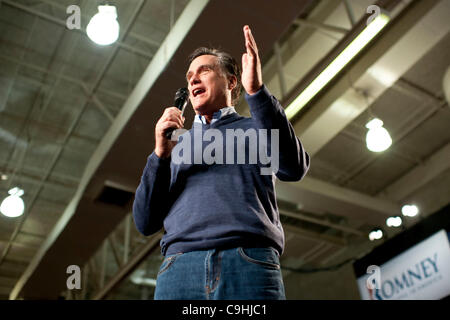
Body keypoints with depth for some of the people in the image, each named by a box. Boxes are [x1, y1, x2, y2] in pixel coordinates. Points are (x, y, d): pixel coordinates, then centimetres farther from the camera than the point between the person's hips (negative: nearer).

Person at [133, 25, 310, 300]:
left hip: (251, 262, -2)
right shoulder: (177, 144, 24)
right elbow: (146, 223, 14)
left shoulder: (255, 128, 18)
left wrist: (257, 91, -11)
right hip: (179, 268, 2)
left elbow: (294, 168, -5)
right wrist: (160, 155, 1)